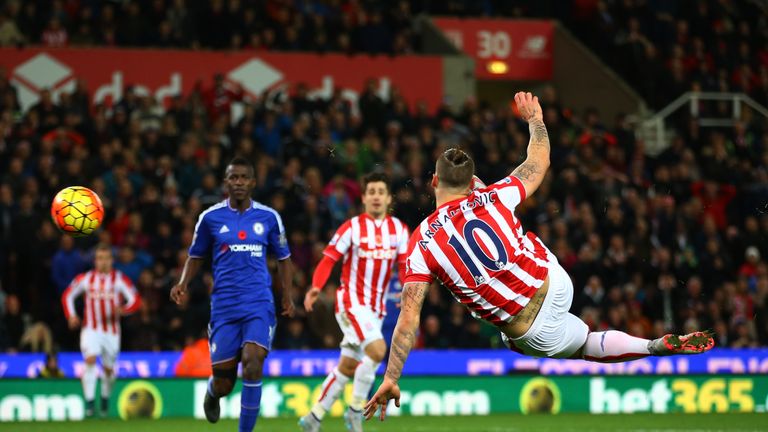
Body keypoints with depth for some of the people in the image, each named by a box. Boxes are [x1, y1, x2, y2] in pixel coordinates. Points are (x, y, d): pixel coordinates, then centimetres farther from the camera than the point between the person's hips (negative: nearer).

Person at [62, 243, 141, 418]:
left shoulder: (120, 279, -5)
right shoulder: (85, 279, 0)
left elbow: (135, 300, -9)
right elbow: (68, 295, 13)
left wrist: (123, 309, -30)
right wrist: (71, 315, -3)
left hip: (112, 330, 0)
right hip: (91, 329, 0)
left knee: (108, 369, 10)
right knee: (90, 359, -23)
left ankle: (105, 398, 37)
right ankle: (89, 402, -25)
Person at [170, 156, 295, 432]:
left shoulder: (268, 217, 6)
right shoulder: (211, 218, 4)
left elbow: (283, 259, 17)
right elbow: (196, 256, 15)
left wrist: (288, 296, 10)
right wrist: (183, 284, -2)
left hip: (259, 305, 0)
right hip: (224, 306, 0)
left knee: (252, 362, -23)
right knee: (223, 383, 0)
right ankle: (212, 391, 40)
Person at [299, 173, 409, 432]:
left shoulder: (399, 230, 5)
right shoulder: (352, 227, -8)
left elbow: (405, 265, 4)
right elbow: (329, 259, -11)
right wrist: (316, 287, -27)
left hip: (376, 306, 6)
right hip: (351, 301, -6)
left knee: (348, 366, 9)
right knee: (377, 350, -24)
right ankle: (356, 410, -10)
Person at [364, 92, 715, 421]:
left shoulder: (421, 244, -11)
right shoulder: (491, 198, -7)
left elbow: (408, 318, -15)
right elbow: (539, 163, 12)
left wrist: (390, 379, -10)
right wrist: (535, 119, 31)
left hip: (534, 333, -3)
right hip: (556, 284, 3)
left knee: (586, 344, 28)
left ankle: (657, 347, 9)